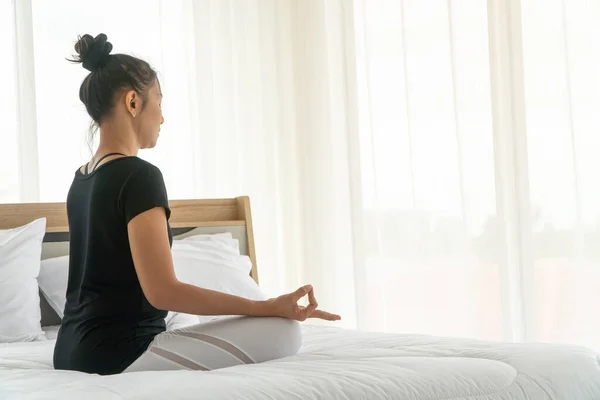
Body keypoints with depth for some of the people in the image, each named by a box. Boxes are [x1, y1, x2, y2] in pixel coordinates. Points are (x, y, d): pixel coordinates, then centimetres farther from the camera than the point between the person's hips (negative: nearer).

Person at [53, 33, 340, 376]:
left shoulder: (81, 180, 11)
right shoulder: (140, 175, -16)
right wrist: (268, 307, -20)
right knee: (283, 330, -9)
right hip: (117, 356, -10)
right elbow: (162, 291, -22)